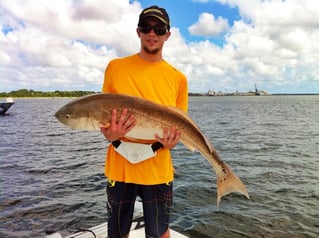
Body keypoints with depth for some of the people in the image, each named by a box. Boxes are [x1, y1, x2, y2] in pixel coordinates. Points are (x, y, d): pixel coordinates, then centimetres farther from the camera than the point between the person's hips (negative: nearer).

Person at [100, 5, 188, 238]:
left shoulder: (178, 78, 3)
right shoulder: (116, 67, 1)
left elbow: (179, 125, 8)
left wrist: (171, 141, -13)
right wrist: (109, 133, -17)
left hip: (158, 168, 1)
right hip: (120, 165, 0)